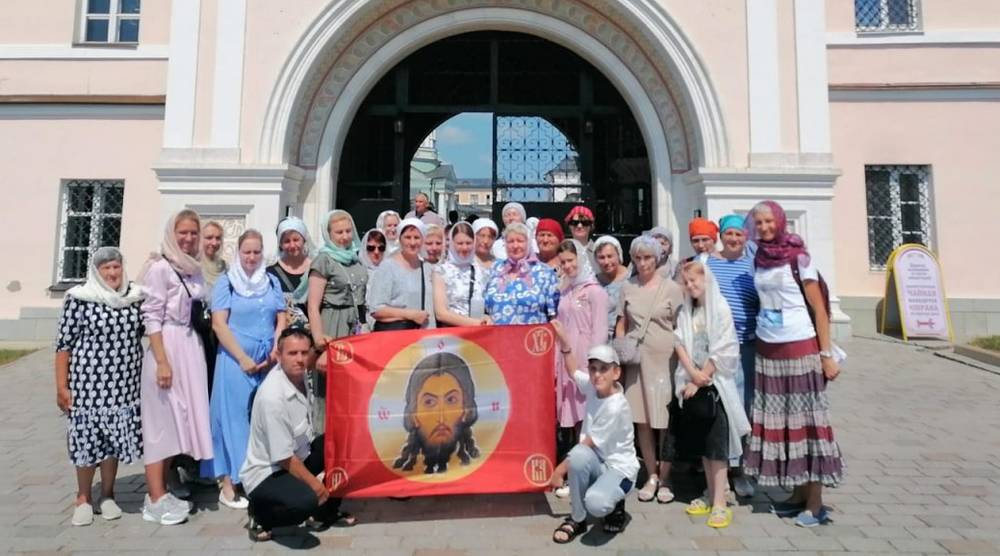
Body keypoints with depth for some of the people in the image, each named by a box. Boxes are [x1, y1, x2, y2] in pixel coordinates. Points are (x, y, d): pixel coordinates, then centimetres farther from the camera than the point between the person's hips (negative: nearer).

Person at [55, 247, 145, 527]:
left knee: (114, 439, 9)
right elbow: (64, 343, -4)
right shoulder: (79, 298, -5)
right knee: (87, 438, 6)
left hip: (125, 384, 3)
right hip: (88, 382, -3)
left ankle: (107, 495, 26)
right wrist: (61, 387, -6)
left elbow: (142, 333, 16)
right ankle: (83, 498, 25)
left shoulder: (135, 297, 5)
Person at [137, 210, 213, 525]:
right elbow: (152, 317, -13)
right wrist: (163, 361, -19)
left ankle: (162, 491, 22)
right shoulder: (160, 267, -9)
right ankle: (155, 500, 6)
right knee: (162, 419, -2)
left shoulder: (193, 269, 12)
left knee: (179, 417, 11)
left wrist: (193, 353, 13)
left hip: (191, 347, 7)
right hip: (167, 347, -7)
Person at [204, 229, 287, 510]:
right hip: (235, 360, -3)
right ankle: (228, 483, 5)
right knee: (234, 417, -2)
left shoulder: (272, 281, 12)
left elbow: (282, 318, 13)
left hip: (269, 361, 4)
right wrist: (243, 358, -11)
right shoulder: (226, 282, 1)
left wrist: (276, 348, -4)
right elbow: (219, 324, -6)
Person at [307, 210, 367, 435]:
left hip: (356, 330, 6)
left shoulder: (357, 260, 14)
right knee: (329, 391, -3)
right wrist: (319, 339, -18)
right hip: (333, 331, -5)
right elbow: (313, 306, -9)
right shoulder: (323, 260, -3)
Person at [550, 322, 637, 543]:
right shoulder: (592, 387, -4)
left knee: (595, 504, -36)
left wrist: (563, 466, -11)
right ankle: (577, 520, -12)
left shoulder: (616, 408, -24)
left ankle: (615, 507, 4)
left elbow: (590, 444, -19)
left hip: (620, 467, -6)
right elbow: (573, 371, 18)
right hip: (597, 462, 6)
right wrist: (564, 340, 9)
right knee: (579, 455, -32)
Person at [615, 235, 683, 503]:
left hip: (665, 360, -2)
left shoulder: (671, 288, 0)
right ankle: (651, 476, 21)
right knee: (641, 420, 7)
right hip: (636, 360, 3)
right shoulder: (627, 287, 7)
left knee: (665, 421, 1)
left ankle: (664, 479, 16)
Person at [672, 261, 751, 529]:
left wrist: (701, 379, -10)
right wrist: (692, 374, -12)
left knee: (717, 445, -4)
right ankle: (711, 496, 21)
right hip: (693, 384, 5)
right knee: (701, 444, 11)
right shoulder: (686, 312, 10)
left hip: (715, 383, -5)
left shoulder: (720, 308, -7)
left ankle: (720, 503, 1)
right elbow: (680, 344, 1)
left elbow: (721, 351, -11)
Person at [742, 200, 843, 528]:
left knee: (805, 421, 1)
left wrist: (827, 355, -9)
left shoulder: (798, 257, -6)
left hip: (800, 348, -5)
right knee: (777, 423, 6)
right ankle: (798, 495, 19)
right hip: (767, 350, 5)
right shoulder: (759, 258, 6)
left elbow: (819, 307, -6)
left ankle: (815, 504, 10)